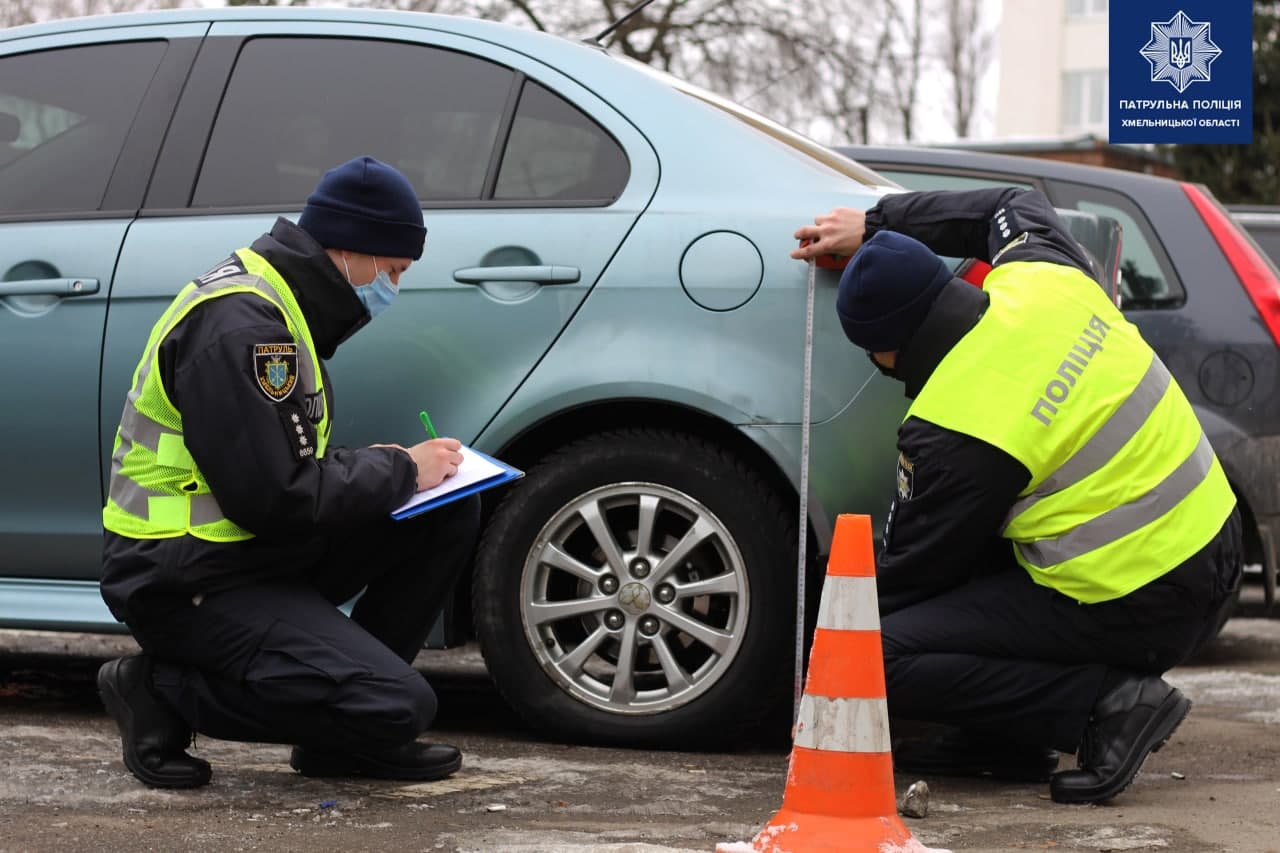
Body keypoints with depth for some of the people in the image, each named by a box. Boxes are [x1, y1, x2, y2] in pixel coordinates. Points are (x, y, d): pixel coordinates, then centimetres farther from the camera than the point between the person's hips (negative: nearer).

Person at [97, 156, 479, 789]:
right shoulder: (240, 323, -21)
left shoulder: (276, 306, 13)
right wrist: (399, 471, -12)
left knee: (450, 512, 4)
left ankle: (341, 729, 7)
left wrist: (381, 466, 3)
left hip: (260, 556, 10)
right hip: (189, 583, -10)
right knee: (401, 707, -20)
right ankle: (164, 690, -6)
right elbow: (273, 498, -25)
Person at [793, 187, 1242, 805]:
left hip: (1136, 612, -9)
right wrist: (876, 226, 26)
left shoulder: (952, 430, -19)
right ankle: (1003, 741, 20)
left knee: (883, 659, -10)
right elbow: (1014, 205, 26)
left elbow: (912, 568, -6)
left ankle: (1107, 704, -11)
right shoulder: (1040, 277, 1)